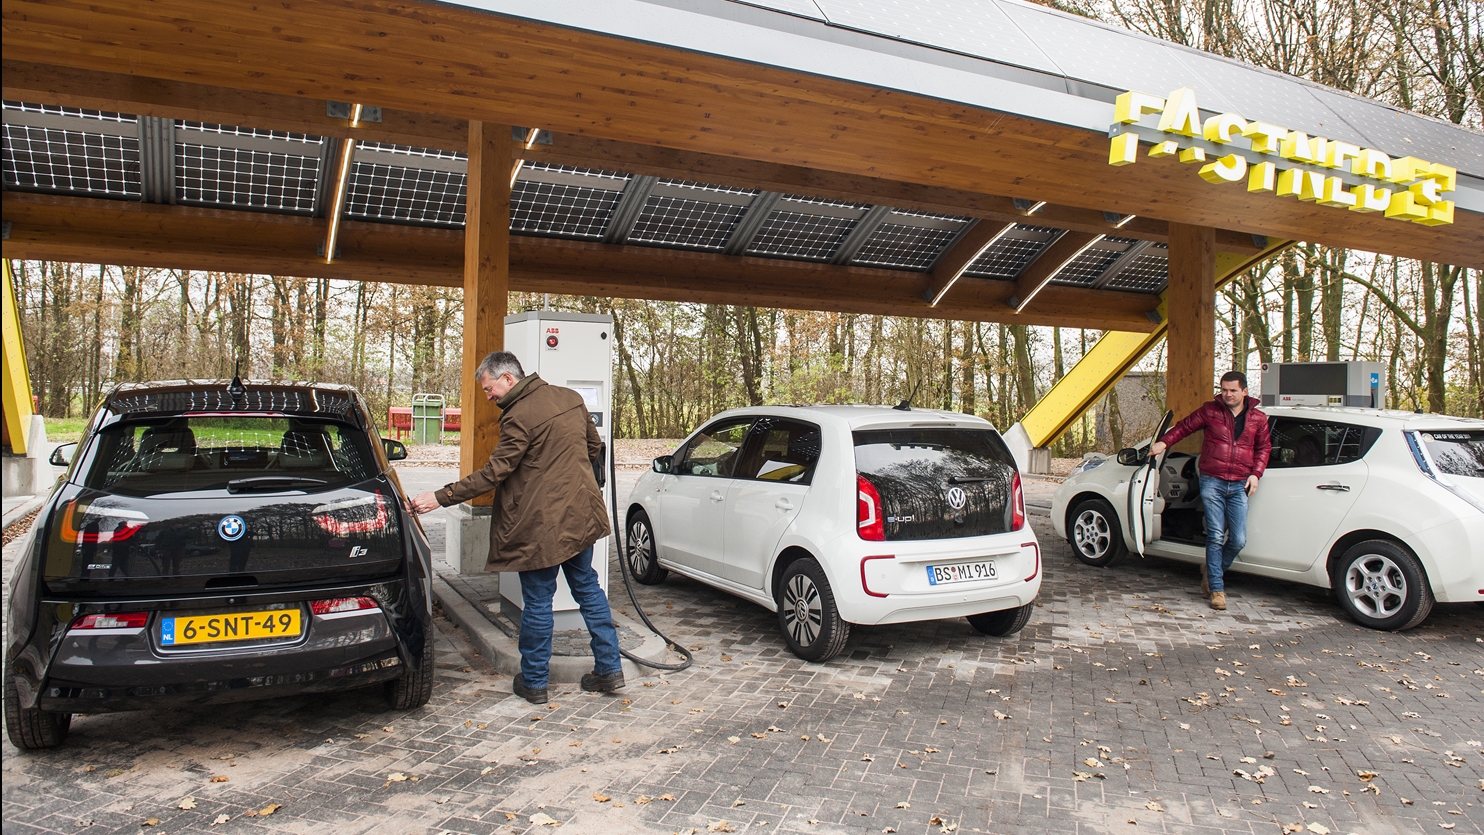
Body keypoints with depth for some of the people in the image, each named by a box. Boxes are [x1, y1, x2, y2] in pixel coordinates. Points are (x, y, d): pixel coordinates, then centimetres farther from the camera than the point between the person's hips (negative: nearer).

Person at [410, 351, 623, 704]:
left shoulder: (520, 416, -17)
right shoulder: (571, 398, 7)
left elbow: (493, 473, -19)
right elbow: (594, 446, 17)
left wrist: (441, 497, -16)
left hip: (541, 524, -8)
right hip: (579, 515, 8)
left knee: (537, 601, 5)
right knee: (587, 588, 17)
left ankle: (533, 682, 18)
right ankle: (609, 668, 21)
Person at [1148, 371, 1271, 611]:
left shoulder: (1258, 418, 9)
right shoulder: (1210, 411, 3)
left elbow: (1264, 448, 16)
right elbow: (1185, 426, 8)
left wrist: (1256, 474, 4)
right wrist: (1164, 442, -5)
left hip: (1239, 485, 2)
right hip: (1212, 482, -2)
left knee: (1238, 540, -1)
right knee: (1215, 537, -5)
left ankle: (1212, 572, 26)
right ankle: (1217, 589, 3)